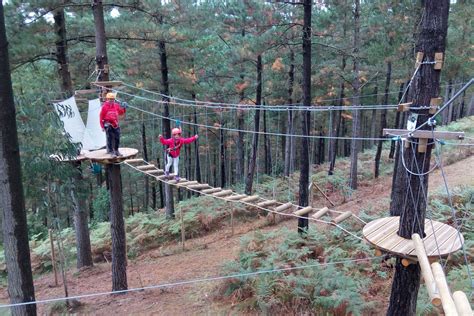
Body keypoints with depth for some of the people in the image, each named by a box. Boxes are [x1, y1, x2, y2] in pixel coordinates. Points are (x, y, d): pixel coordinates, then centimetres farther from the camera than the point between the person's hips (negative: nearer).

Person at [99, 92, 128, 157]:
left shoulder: (116, 105, 9)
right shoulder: (104, 106, -4)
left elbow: (121, 113, 21)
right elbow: (101, 116, -2)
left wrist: (124, 108, 3)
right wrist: (102, 126, -5)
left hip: (115, 124, 5)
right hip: (108, 124, -5)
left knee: (117, 138, 8)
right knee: (110, 138, -4)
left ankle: (116, 151, 22)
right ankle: (111, 151, 0)